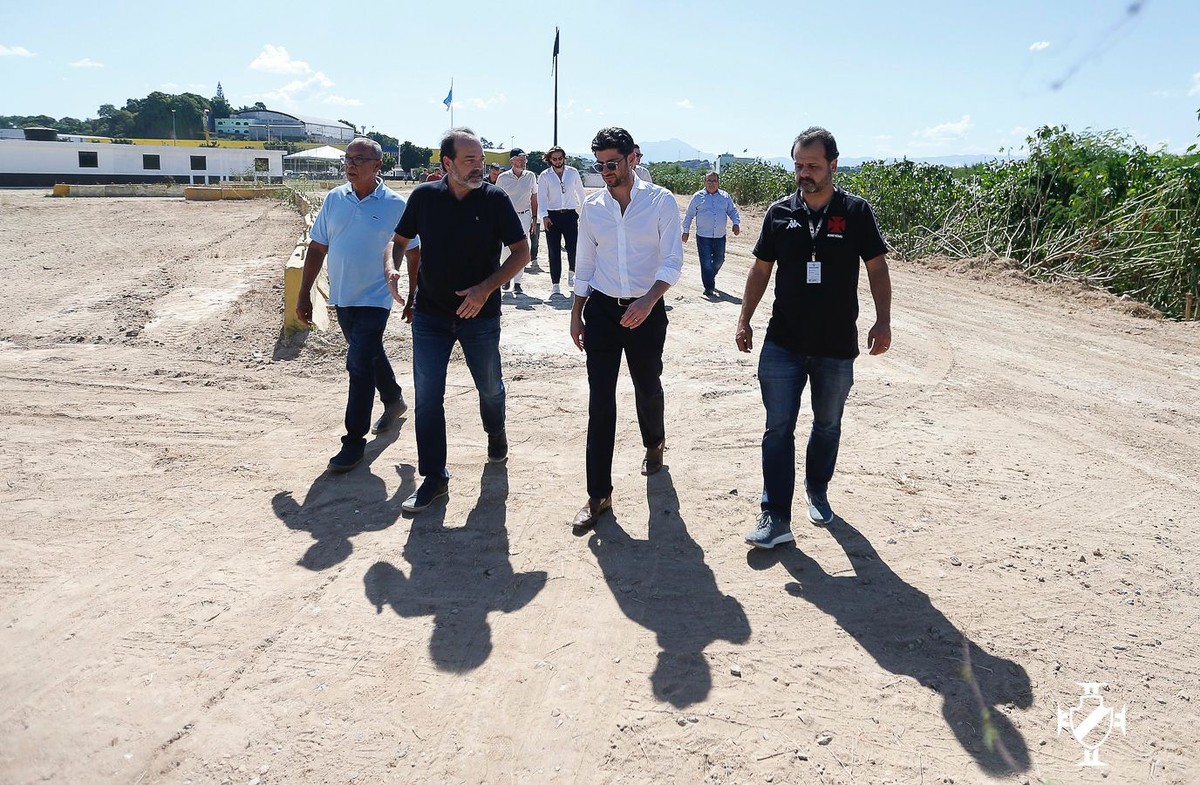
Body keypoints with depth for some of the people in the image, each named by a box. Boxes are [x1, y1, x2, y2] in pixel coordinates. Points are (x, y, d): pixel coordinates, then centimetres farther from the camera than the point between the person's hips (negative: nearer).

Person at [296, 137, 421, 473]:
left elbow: (414, 254, -2)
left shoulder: (395, 205, -9)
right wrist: (304, 294, 4)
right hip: (341, 296, 5)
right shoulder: (334, 199, 1)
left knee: (360, 365, -9)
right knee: (370, 356, 21)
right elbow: (317, 248, 6)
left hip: (374, 298, -5)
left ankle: (354, 441, -1)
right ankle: (394, 401, 46)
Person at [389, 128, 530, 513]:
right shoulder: (424, 196, -4)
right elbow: (399, 240, 10)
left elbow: (522, 252, -7)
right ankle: (434, 477, 10)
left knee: (490, 387, 16)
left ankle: (496, 433, 48)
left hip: (480, 315, -1)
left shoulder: (495, 199, -9)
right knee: (427, 397, -1)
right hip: (430, 314, 1)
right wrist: (392, 267, -12)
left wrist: (485, 289, -18)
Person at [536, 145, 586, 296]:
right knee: (554, 252, -1)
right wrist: (544, 216, -15)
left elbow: (580, 192, 16)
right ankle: (555, 285, 5)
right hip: (552, 216, -1)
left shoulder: (573, 172, 9)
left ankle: (571, 273, 26)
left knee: (573, 248, -5)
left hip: (570, 215, 1)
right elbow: (542, 197, -3)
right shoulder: (544, 176, 4)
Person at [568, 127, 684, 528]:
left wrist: (648, 302, -27)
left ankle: (653, 443, 50)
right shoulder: (592, 206, 5)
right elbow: (585, 265, 12)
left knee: (648, 387, 16)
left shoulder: (661, 201, -5)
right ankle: (598, 494, 2)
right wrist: (576, 315, 11)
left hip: (647, 311, -2)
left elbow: (672, 261, -11)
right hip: (602, 310, 2)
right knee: (600, 401, -3)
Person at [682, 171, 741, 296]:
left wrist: (736, 223, -5)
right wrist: (686, 230, 4)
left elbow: (733, 211, 13)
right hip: (703, 236, -3)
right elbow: (689, 214, 6)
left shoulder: (725, 196, 8)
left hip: (720, 236, 3)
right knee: (706, 262, -5)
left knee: (719, 260, 12)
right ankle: (709, 287, 3)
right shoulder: (698, 196, 2)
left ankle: (710, 276, 39)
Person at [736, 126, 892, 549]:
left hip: (837, 345, 0)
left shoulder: (856, 212, -2)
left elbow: (877, 268, 1)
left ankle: (817, 491, 37)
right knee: (779, 428, -3)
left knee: (827, 425, 15)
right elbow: (761, 269, 9)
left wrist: (883, 321, -8)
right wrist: (744, 320, 5)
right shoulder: (780, 213, 2)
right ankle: (776, 517, 1)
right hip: (783, 343, 1)